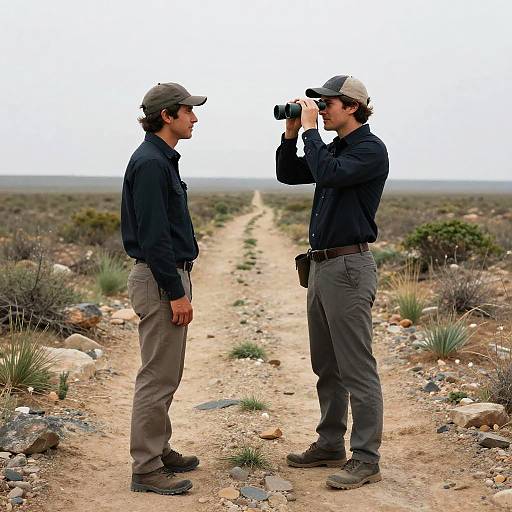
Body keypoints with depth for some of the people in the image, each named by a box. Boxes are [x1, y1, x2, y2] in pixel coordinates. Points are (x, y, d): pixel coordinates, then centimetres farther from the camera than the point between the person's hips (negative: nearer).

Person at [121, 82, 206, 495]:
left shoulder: (163, 159, 16)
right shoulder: (150, 163, -16)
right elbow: (153, 236, -22)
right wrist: (176, 293, -21)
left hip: (170, 276, 11)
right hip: (160, 279, -11)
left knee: (166, 374, 16)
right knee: (157, 377, -5)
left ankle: (159, 450, 26)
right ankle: (147, 468, 2)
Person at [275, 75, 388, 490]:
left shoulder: (370, 149, -10)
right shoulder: (334, 148, 16)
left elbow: (327, 175, -26)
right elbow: (288, 174, 21)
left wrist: (310, 129, -14)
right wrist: (291, 133, 9)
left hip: (349, 267, -10)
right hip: (322, 265, 10)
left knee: (356, 369, -5)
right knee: (327, 366, 15)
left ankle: (366, 459, 1)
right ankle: (330, 445, 26)